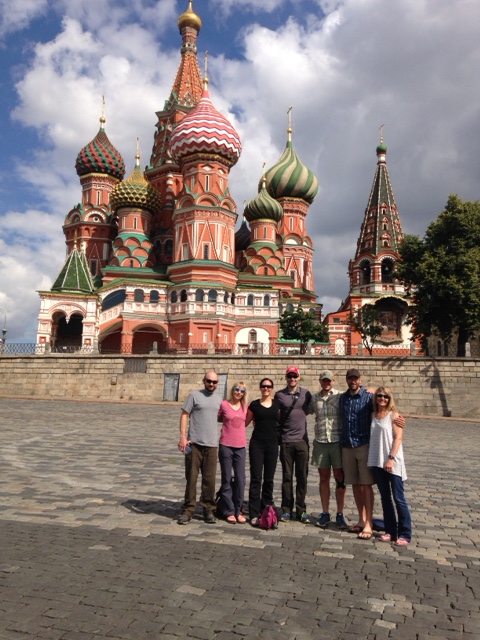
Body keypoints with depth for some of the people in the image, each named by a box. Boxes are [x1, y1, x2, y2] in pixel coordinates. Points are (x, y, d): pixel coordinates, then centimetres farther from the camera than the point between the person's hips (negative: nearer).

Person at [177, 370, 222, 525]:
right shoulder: (195, 395, -1)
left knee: (209, 479, 7)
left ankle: (209, 510, 18)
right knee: (191, 478, 3)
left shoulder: (219, 399, 12)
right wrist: (183, 436, -11)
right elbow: (184, 415, -4)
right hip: (194, 443, -3)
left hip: (212, 445, 3)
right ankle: (188, 510, 13)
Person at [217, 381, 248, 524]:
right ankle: (229, 511, 15)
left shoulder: (245, 407, 7)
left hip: (241, 446, 3)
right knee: (227, 479, 5)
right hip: (226, 445, -3)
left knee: (240, 479, 3)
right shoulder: (224, 404, -4)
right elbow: (217, 418, 8)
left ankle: (238, 511, 15)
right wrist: (229, 421, 2)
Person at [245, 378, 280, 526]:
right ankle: (254, 514, 2)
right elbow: (245, 422, 10)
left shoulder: (277, 403, 6)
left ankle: (265, 510, 22)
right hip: (257, 443, -2)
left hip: (272, 444, 2)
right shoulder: (254, 404, 2)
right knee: (256, 478, -2)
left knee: (269, 479, 10)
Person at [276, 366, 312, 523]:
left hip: (302, 440, 1)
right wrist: (278, 435, 5)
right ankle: (287, 510, 17)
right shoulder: (279, 395, 1)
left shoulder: (306, 393, 2)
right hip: (286, 441, 0)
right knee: (287, 477, 7)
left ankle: (301, 510, 15)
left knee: (302, 477, 5)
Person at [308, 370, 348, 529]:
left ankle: (340, 514, 16)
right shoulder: (314, 398, 6)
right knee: (324, 479, 11)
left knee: (340, 479, 4)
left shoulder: (340, 396, -3)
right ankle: (325, 513, 22)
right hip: (320, 442, 3)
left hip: (338, 441, -2)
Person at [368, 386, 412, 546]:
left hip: (392, 463, -5)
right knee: (385, 498, 12)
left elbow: (398, 438, -10)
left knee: (398, 498, -1)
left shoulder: (393, 415, -5)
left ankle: (405, 534, 9)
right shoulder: (373, 415, 9)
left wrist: (391, 458, -16)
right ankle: (390, 531, 22)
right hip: (377, 462, 5)